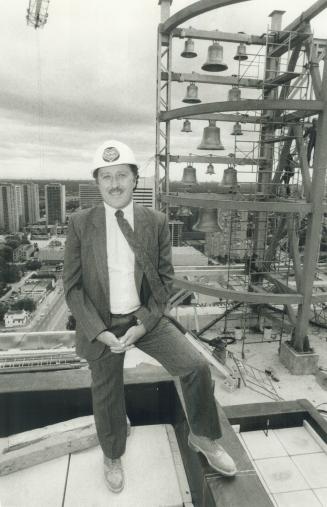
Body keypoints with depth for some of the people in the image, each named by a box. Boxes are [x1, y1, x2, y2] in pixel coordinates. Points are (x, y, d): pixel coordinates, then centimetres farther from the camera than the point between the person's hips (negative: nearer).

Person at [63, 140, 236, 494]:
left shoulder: (156, 222, -6)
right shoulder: (80, 224, -9)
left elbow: (165, 278, -2)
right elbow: (72, 285, -6)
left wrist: (144, 324, -12)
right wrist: (99, 331, -14)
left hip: (146, 319, 1)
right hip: (100, 325, 0)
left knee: (195, 366, -12)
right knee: (107, 396, 16)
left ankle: (202, 437, 19)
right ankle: (112, 457, 48)